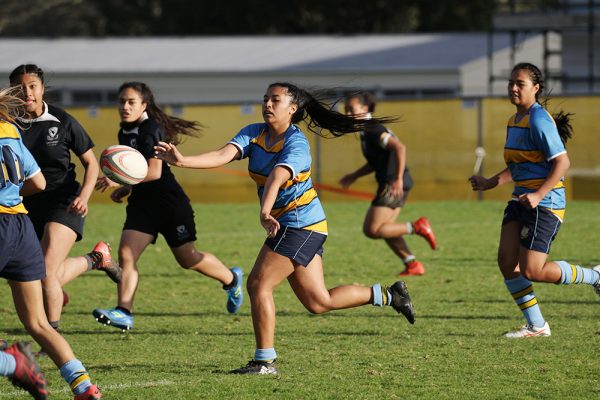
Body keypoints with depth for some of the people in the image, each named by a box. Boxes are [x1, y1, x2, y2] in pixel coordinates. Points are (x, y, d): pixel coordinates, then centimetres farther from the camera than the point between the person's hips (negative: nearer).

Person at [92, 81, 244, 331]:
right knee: (126, 253, -12)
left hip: (169, 201, -8)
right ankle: (124, 312, -17)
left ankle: (232, 279, 32)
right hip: (141, 203, 8)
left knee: (188, 259, 6)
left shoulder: (151, 130, -18)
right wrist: (126, 188, 8)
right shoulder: (125, 133, 10)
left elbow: (154, 172, -25)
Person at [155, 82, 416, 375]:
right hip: (289, 226, 9)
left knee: (258, 285, -11)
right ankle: (389, 295, 24)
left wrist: (265, 213, -55)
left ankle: (264, 361, -3)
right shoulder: (255, 134, 4)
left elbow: (277, 177, -37)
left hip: (300, 224, -9)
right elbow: (223, 155, -11)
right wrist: (182, 161, -26)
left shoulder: (296, 144, -18)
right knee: (318, 302, 12)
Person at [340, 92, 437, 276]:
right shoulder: (367, 130, 16)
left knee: (372, 230, -8)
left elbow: (399, 147, -27)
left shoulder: (372, 130, -15)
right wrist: (354, 176, 20)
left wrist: (398, 179, -31)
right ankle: (413, 264, 16)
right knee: (385, 228, 16)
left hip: (393, 185, -10)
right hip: (391, 184, 10)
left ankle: (416, 227, -7)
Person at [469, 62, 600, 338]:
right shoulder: (515, 121, 13)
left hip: (546, 204, -9)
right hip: (521, 200, 9)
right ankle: (535, 326, 6)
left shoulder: (539, 121, -16)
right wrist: (489, 183, 18)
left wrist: (538, 195, -27)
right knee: (506, 260, -3)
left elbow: (562, 162, -20)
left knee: (532, 271, -11)